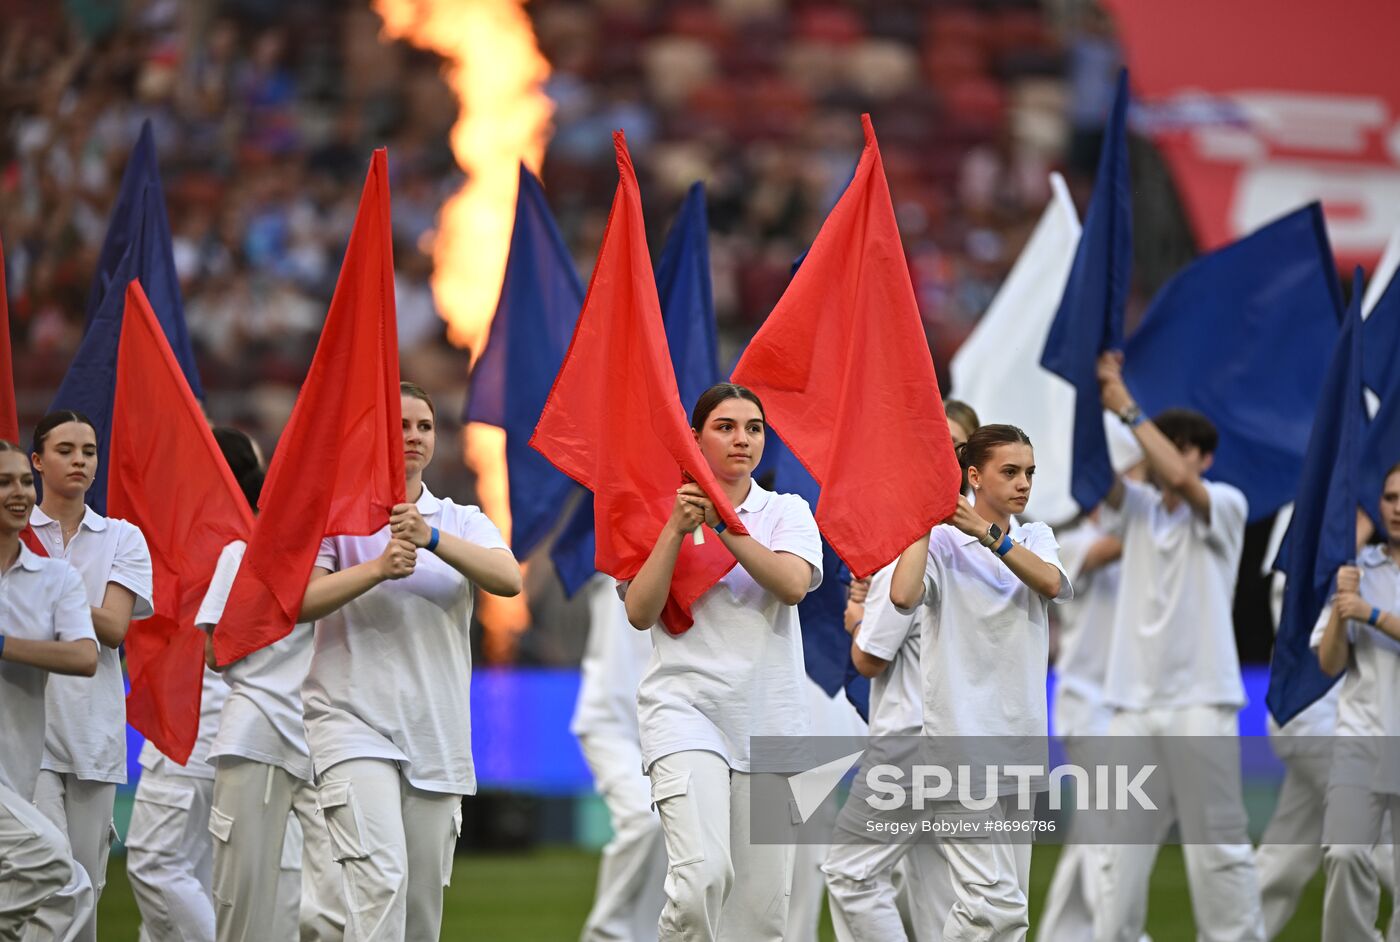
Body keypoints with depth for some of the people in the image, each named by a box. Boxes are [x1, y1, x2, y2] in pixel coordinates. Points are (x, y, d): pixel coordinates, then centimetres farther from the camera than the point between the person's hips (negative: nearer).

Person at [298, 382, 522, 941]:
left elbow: (508, 579, -9)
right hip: (354, 722, -4)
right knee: (380, 878, -21)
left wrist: (432, 538, -23)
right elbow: (296, 602, -10)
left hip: (437, 734, 4)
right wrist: (378, 567, -21)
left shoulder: (462, 522, 12)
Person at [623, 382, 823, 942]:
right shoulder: (665, 510, 5)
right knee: (704, 874, -23)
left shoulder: (787, 512, 9)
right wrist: (679, 528, -13)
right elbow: (640, 612, -6)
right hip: (687, 706, -3)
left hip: (767, 716, 3)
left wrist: (722, 522, -15)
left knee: (763, 896, 2)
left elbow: (793, 583, -11)